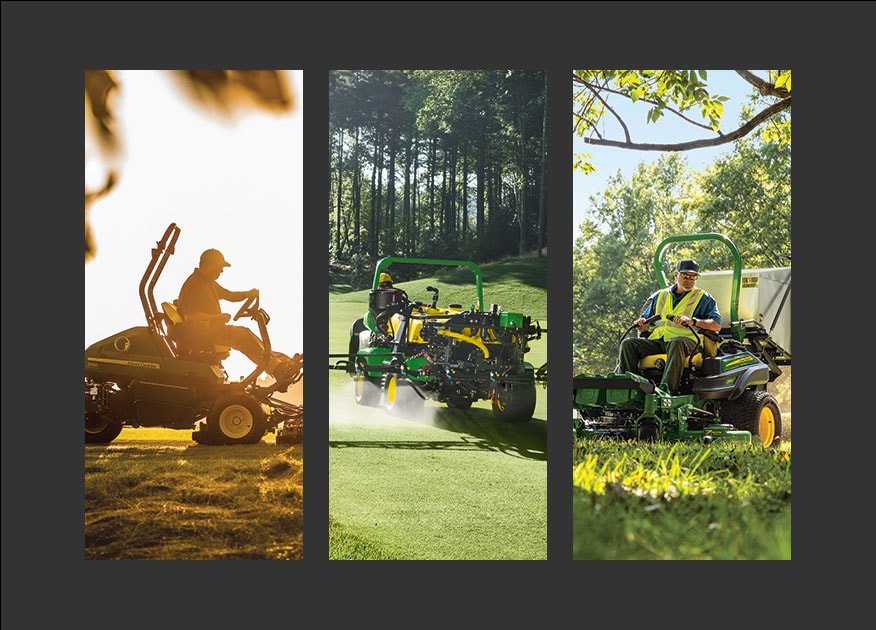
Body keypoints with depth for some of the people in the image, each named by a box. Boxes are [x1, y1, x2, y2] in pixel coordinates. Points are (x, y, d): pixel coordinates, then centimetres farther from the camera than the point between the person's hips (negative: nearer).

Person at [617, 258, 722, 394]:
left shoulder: (703, 298, 13)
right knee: (628, 343, -20)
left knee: (677, 343, -40)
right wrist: (641, 325, -3)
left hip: (687, 340, -4)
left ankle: (667, 387, -51)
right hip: (656, 340, 4)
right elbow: (645, 326, 24)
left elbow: (716, 326, -1)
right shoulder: (660, 296, 24)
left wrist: (692, 321, -18)